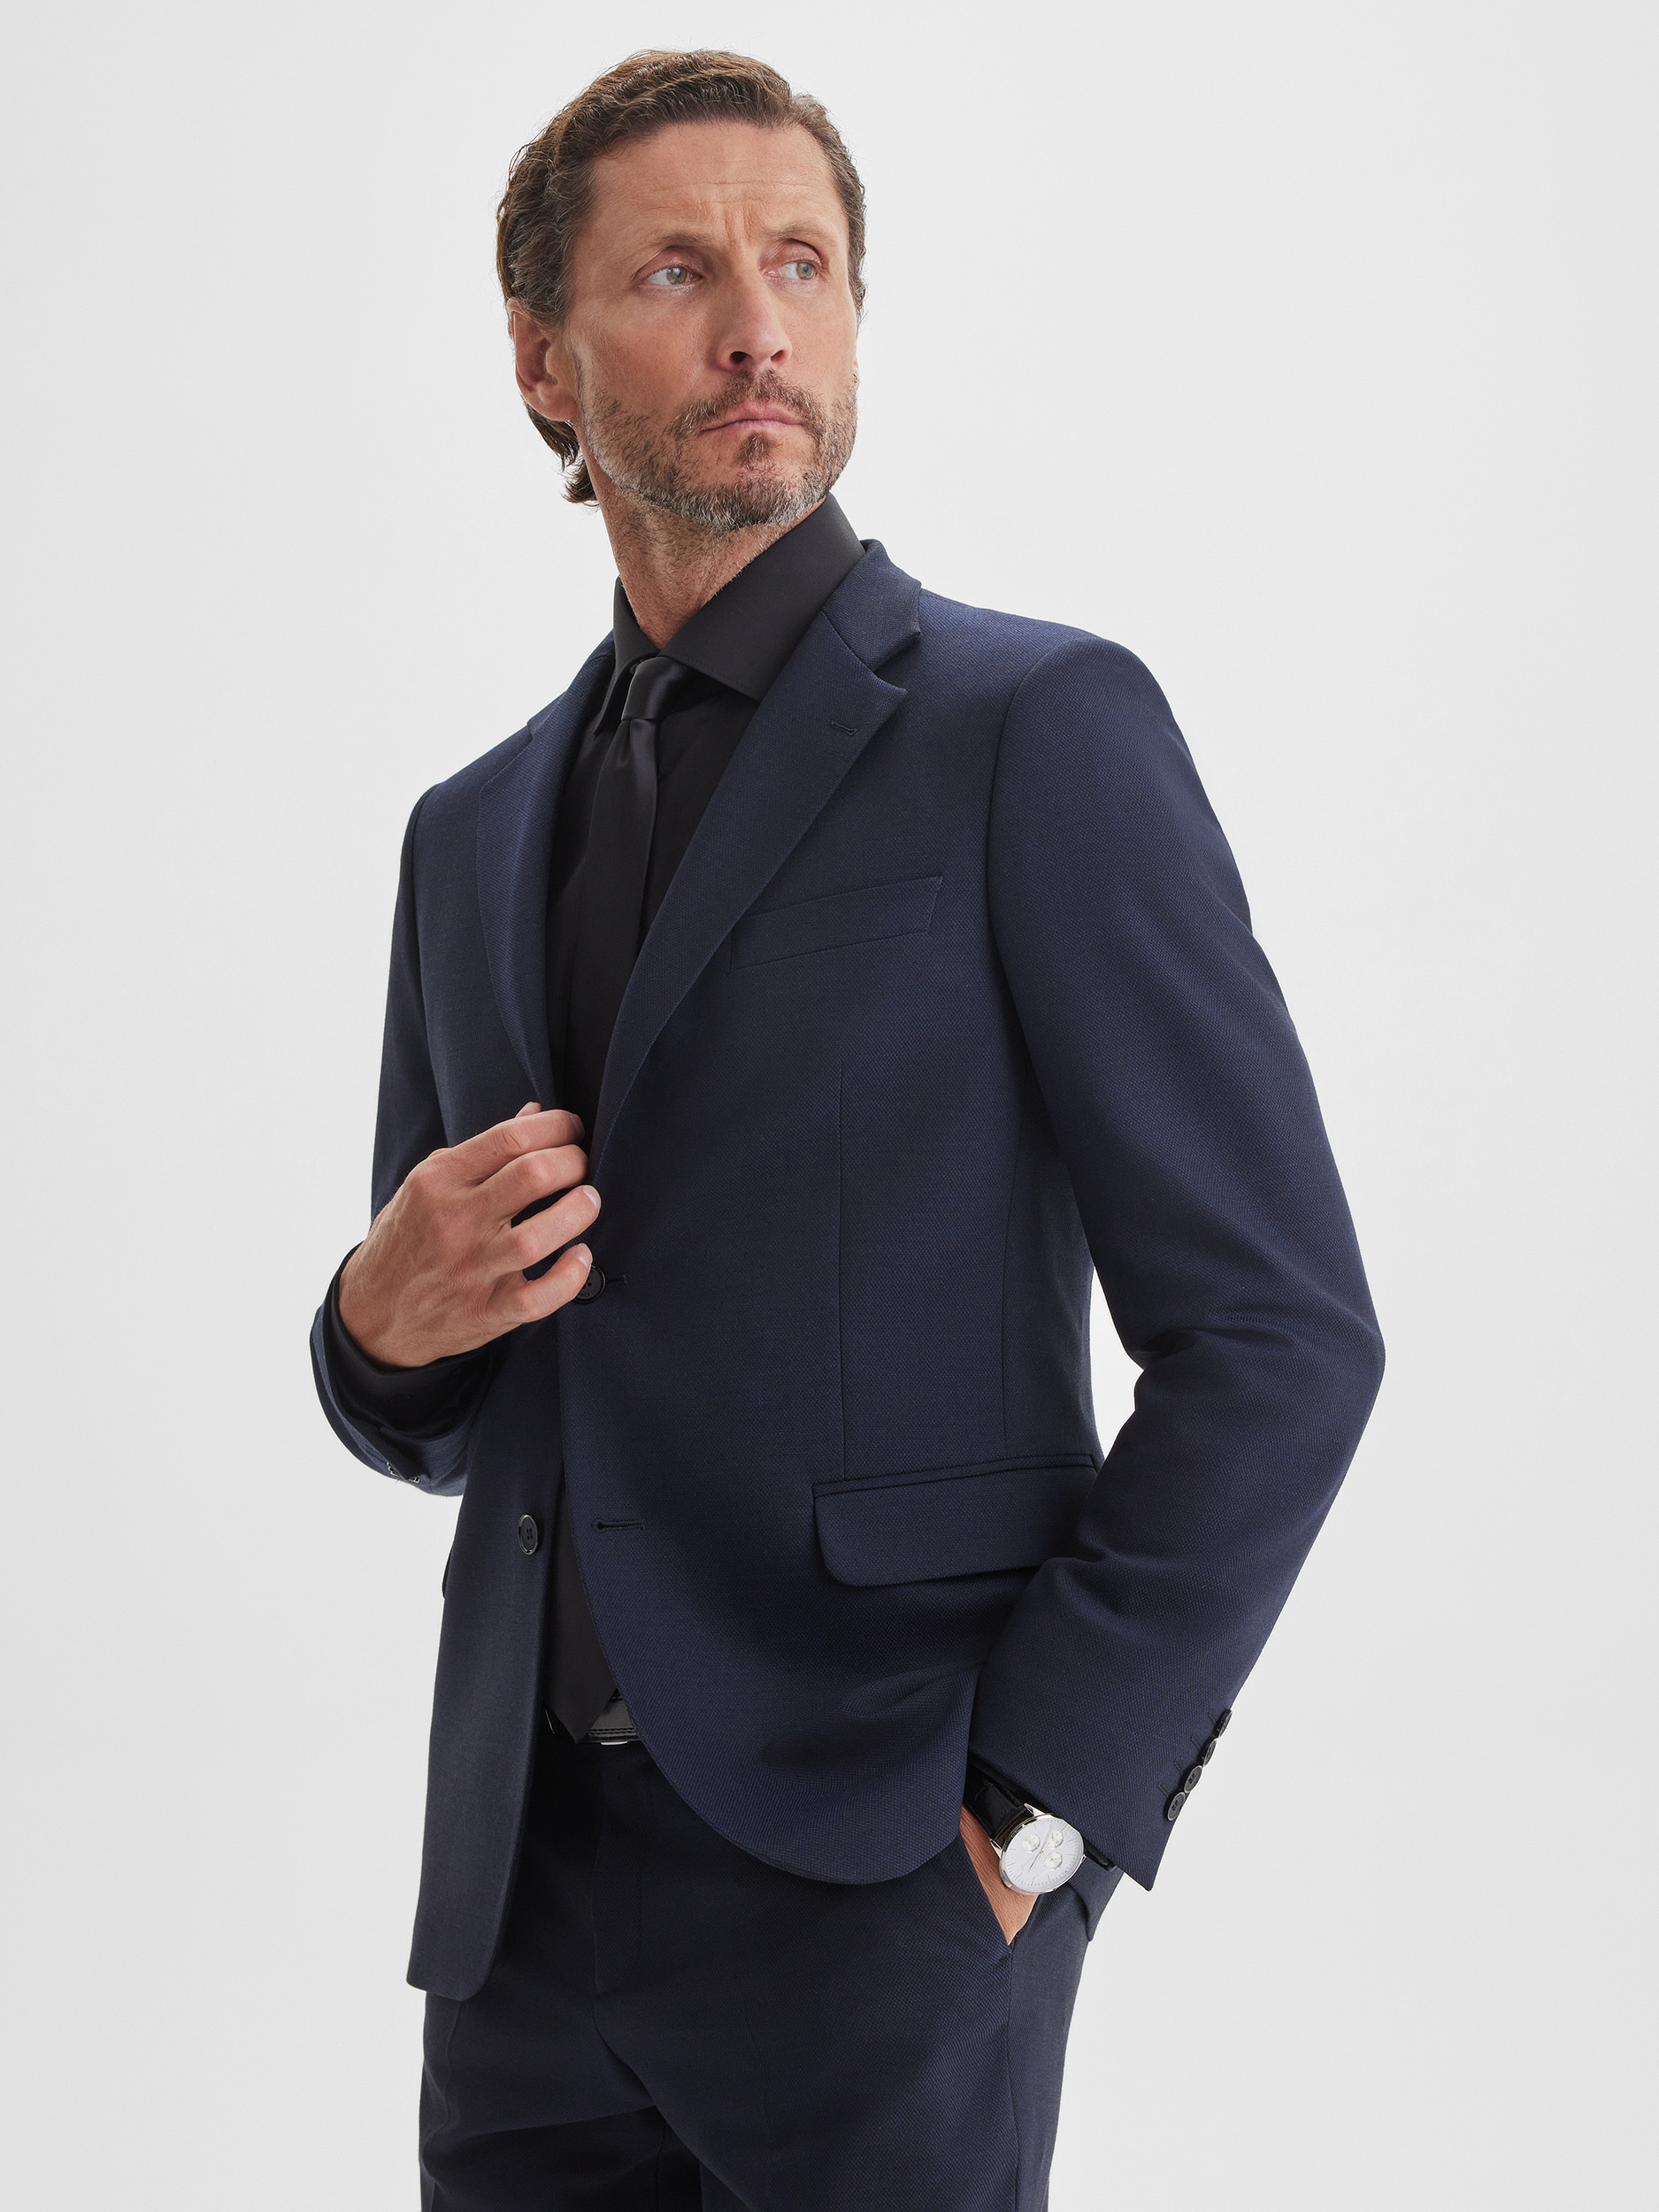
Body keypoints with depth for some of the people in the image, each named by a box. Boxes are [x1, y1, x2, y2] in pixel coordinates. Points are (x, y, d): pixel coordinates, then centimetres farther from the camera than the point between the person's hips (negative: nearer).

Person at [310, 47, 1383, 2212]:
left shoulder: (1038, 730, -5)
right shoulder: (475, 834, 13)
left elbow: (1278, 1329, -9)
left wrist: (1030, 1804, -13)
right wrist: (388, 1318, -4)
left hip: (876, 1880, -5)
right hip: (524, 1877, 5)